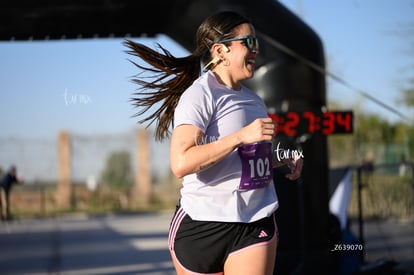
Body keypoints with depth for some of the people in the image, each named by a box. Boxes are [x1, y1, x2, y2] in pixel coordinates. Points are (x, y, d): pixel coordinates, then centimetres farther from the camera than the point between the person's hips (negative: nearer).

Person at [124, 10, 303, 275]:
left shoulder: (254, 100, 14)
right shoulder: (200, 94, -11)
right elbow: (181, 163, -25)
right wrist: (241, 136, -28)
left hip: (257, 224, 6)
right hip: (202, 226, -6)